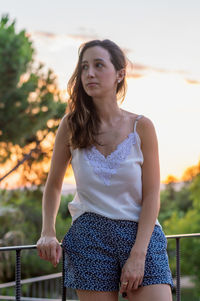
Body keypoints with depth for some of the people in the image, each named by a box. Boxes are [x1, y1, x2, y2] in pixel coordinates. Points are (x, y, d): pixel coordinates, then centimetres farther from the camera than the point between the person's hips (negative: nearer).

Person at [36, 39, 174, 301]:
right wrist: (48, 232, -3)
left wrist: (138, 255, -11)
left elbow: (151, 197, -2)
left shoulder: (141, 127, -1)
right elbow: (53, 184, 13)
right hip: (89, 235, 1)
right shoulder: (71, 125, 3)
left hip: (141, 232, 0)